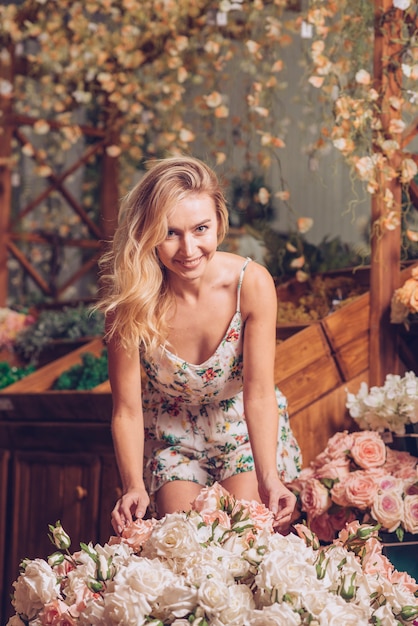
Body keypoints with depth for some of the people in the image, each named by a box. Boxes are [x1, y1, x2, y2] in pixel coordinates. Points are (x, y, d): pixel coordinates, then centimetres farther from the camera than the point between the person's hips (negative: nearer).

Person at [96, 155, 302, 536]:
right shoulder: (131, 298, -23)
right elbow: (127, 409, -21)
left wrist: (268, 478, -39)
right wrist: (133, 487, -38)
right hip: (171, 437, 0)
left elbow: (259, 393, -24)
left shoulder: (252, 283, -24)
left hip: (245, 430, 0)